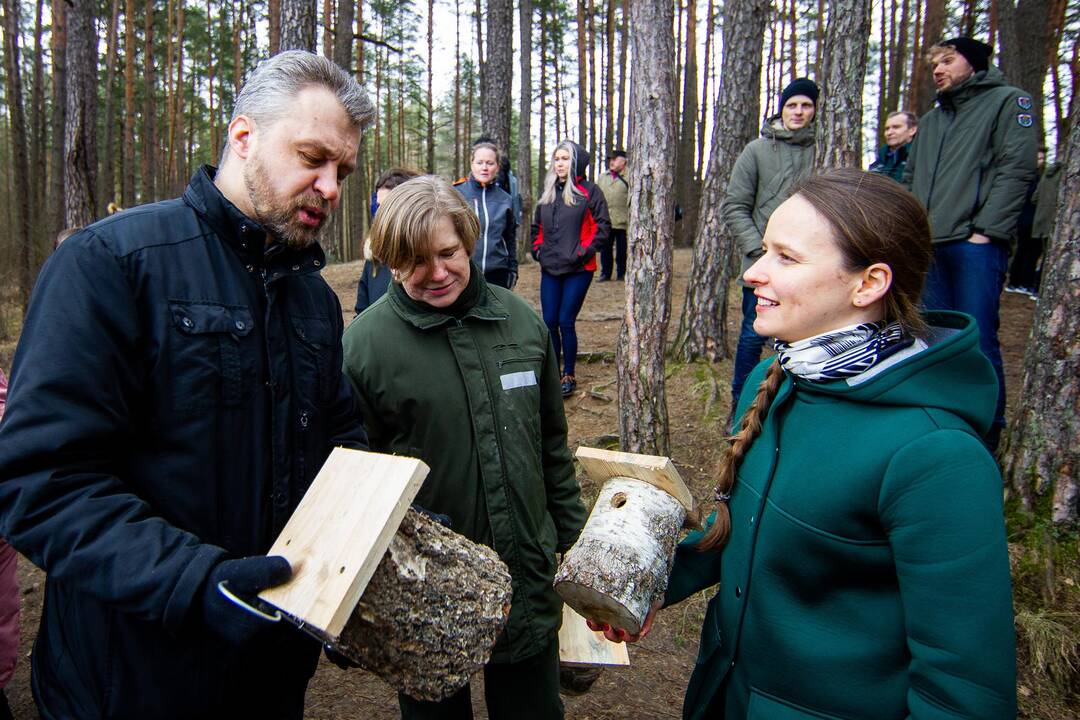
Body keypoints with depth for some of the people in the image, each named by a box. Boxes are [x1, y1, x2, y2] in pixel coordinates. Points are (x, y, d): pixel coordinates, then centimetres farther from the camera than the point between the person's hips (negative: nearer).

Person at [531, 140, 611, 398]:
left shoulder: (589, 191, -4)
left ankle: (569, 376, 12)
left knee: (566, 323, -3)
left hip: (578, 270, -5)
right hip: (550, 270, 5)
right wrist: (538, 249, 10)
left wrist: (585, 251, -13)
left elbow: (603, 226, -7)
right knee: (549, 323, 6)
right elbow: (537, 227, 24)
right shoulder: (547, 192, 13)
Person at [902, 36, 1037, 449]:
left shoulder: (1008, 101, 5)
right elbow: (910, 179, 25)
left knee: (978, 340, -8)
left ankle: (987, 430, 4)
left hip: (977, 245, -6)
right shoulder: (930, 120, 25)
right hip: (929, 247, 6)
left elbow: (1016, 168, -6)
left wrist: (986, 229, -15)